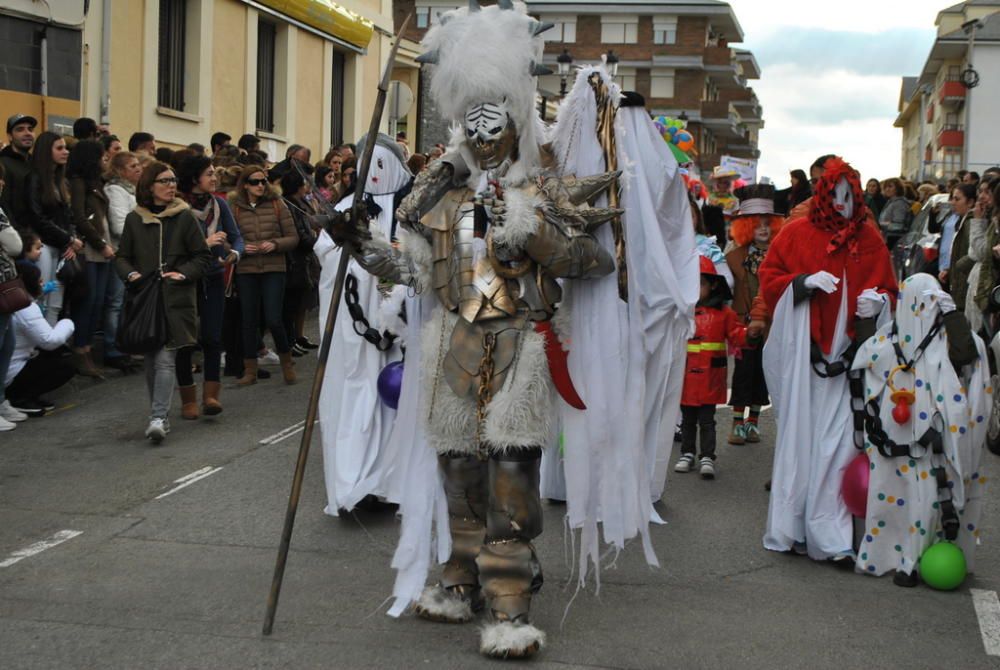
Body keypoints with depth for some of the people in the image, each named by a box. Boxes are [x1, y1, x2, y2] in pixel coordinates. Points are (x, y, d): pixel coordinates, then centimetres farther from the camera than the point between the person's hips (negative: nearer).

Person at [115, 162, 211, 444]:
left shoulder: (184, 217, 1)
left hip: (175, 300, -3)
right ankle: (160, 415, 23)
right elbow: (122, 257, 14)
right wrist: (130, 274, -6)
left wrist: (183, 274, -11)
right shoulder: (134, 219, 7)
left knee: (165, 360, -12)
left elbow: (203, 256, 4)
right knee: (150, 360, 9)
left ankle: (158, 418, -13)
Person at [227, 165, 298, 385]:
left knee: (273, 319, -7)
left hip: (274, 269, -1)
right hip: (245, 270, 1)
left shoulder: (277, 205, 1)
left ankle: (286, 360, 18)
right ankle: (250, 370, 17)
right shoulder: (235, 208, 2)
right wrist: (241, 248, -13)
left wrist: (275, 244, -15)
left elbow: (293, 238, 2)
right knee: (249, 320, 7)